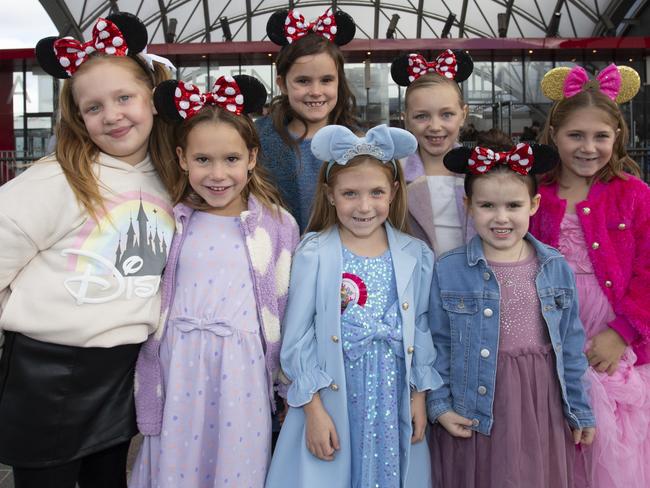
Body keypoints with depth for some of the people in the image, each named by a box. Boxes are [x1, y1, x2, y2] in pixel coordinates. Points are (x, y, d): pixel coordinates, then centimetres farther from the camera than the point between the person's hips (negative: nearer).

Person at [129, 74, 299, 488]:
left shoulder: (278, 224, -4)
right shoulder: (170, 222, -1)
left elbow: (285, 311, 2)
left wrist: (287, 384, 6)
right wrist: (148, 392, 6)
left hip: (242, 373, -1)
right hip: (179, 370, 2)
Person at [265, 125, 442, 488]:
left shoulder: (416, 256, 1)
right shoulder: (314, 254, -7)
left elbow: (421, 331, 8)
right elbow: (297, 338, -6)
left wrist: (419, 397, 5)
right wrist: (314, 411, -8)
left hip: (394, 400, 3)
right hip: (331, 401, -2)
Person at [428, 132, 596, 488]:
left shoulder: (556, 268, 0)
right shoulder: (447, 271, -9)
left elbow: (571, 346, 6)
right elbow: (437, 346, -3)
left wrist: (580, 411, 10)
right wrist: (439, 405, -6)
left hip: (541, 408, 3)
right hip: (474, 412, -2)